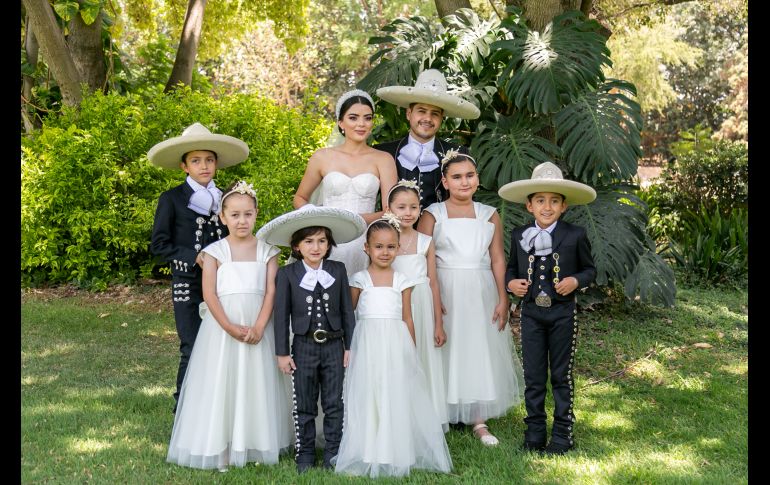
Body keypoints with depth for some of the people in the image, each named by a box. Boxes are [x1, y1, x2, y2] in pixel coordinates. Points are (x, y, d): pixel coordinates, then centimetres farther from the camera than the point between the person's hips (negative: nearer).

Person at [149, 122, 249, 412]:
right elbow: (159, 245, -4)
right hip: (188, 286, -3)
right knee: (192, 351, -6)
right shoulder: (172, 199, -1)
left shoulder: (224, 198, 12)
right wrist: (194, 257, -14)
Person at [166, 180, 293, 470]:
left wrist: (259, 328, -15)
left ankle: (257, 445, 20)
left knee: (257, 383, 7)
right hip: (222, 327, -1)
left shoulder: (266, 251, 3)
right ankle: (220, 448, 10)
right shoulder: (215, 251, -1)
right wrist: (230, 328, -16)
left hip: (258, 328, 1)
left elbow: (271, 291, -3)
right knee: (222, 382, 1)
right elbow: (209, 294, -7)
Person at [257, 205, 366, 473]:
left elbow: (347, 310, 3)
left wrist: (350, 346, 1)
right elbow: (282, 315, -3)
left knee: (334, 403, 8)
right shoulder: (287, 274, -5)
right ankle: (305, 454, 21)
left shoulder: (338, 270, 0)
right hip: (303, 347, -1)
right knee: (304, 405, 9)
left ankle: (333, 453, 20)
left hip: (334, 345, 1)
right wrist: (282, 352, -3)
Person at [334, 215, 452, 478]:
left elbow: (407, 319, 8)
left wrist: (412, 353, 9)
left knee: (397, 397, 4)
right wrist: (347, 346, 0)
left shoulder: (402, 281, 6)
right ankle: (368, 455, 10)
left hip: (396, 346, 1)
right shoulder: (359, 279, 2)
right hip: (367, 345, -1)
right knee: (367, 396, 2)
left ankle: (397, 453, 15)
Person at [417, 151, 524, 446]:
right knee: (445, 352, 3)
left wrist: (503, 300, -1)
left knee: (480, 352, 7)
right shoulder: (433, 215, -2)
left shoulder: (489, 215, 5)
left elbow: (497, 259, 5)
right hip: (444, 292, -2)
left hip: (481, 293, 3)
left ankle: (478, 420, 18)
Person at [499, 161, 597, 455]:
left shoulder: (575, 235, -6)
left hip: (563, 313, -2)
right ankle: (534, 431, 19)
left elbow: (590, 269, 4)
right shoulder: (519, 236, 1)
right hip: (531, 312, 2)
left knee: (561, 375, 8)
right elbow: (512, 267, 14)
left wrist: (576, 281, -16)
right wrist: (511, 282, -7)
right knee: (533, 376, 8)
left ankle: (562, 433, 18)